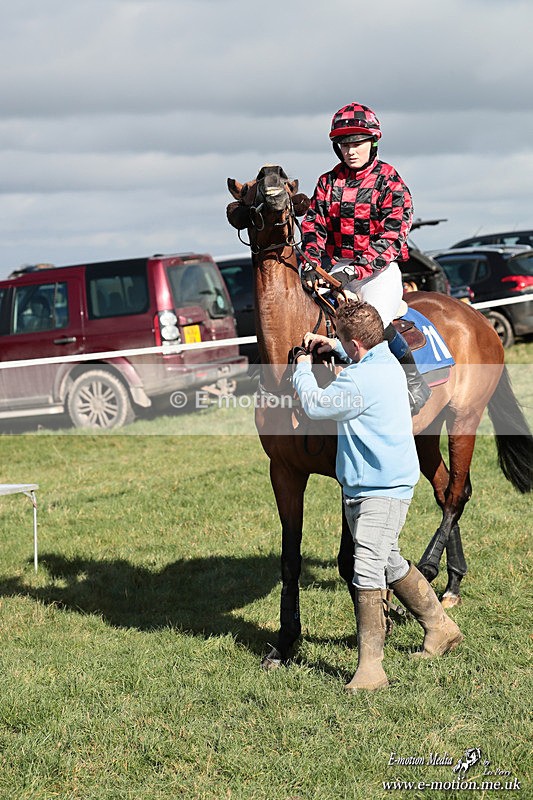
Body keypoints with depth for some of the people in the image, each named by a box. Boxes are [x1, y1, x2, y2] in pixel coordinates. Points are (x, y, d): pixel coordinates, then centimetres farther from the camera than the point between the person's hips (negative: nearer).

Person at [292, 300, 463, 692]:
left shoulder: (360, 380, -24)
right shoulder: (386, 361, 8)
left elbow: (315, 406, -12)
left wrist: (303, 370, 6)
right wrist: (331, 346, 22)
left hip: (380, 490, -11)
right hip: (383, 482, 11)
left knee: (368, 569, -17)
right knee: (390, 563, 24)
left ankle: (371, 668, -21)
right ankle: (440, 626, 39)